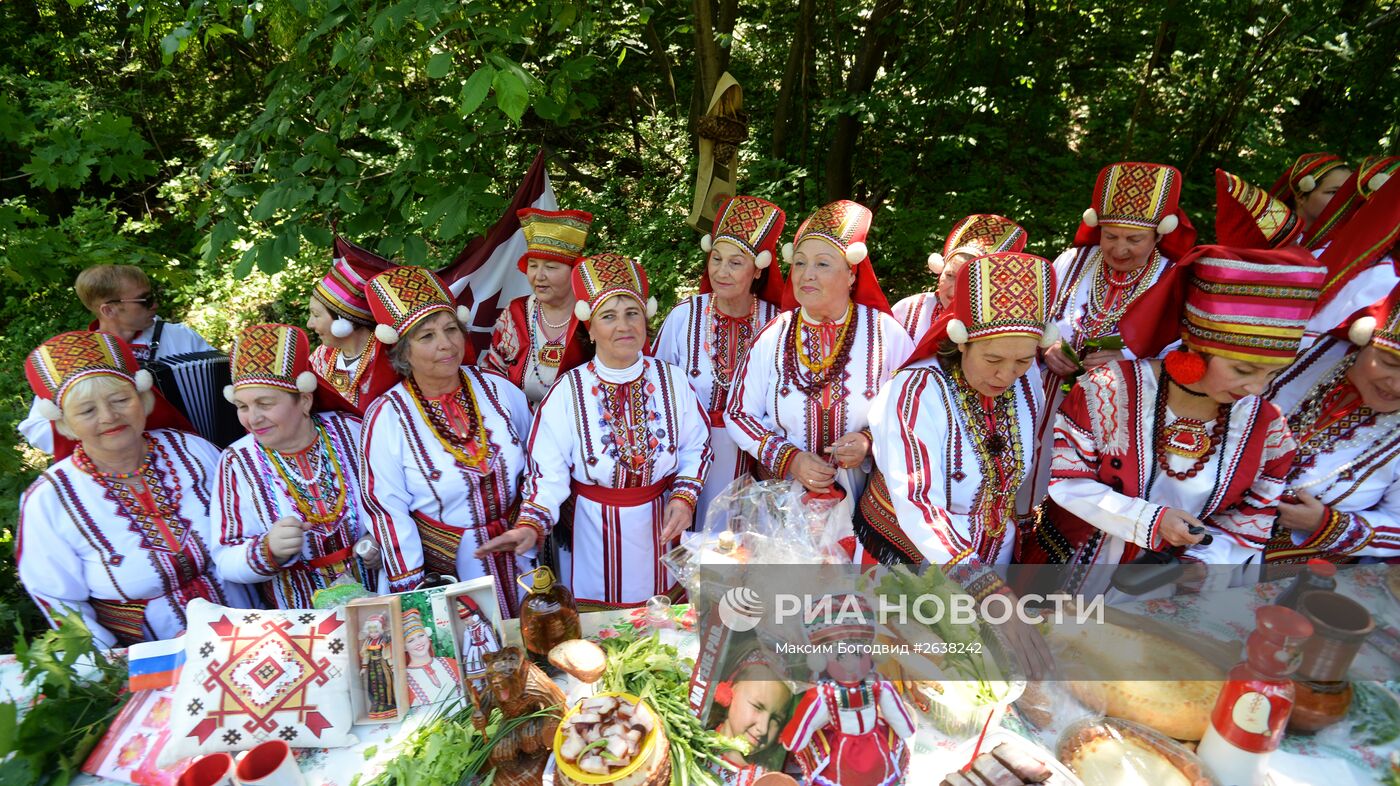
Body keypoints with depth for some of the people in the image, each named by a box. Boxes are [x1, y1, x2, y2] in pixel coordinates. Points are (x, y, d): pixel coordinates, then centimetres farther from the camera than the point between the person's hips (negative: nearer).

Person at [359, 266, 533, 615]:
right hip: (445, 565, -3)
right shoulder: (386, 417, -14)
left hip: (515, 552, 3)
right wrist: (410, 588, -10)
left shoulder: (498, 389, -6)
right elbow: (387, 509, -10)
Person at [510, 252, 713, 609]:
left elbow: (697, 447, 3)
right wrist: (531, 526, -27)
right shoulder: (567, 391, -13)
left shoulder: (671, 379, -5)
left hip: (659, 532, 2)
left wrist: (684, 497, -10)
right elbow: (547, 471, -13)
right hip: (594, 537, -2)